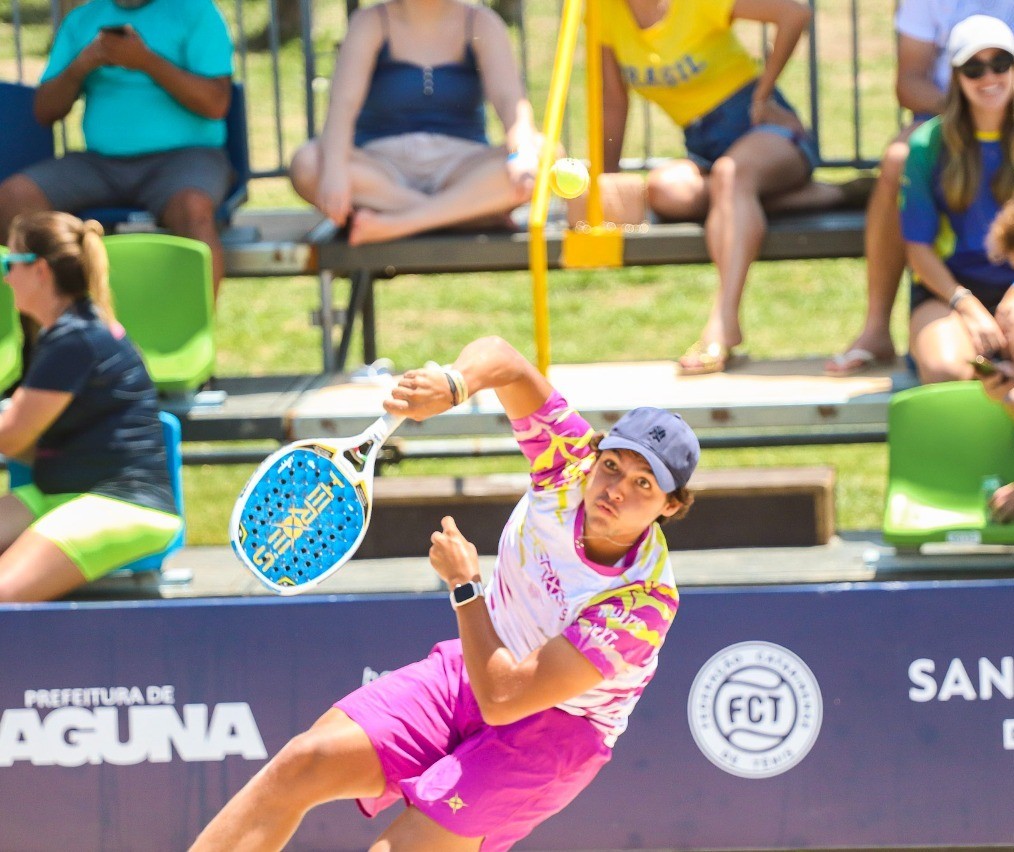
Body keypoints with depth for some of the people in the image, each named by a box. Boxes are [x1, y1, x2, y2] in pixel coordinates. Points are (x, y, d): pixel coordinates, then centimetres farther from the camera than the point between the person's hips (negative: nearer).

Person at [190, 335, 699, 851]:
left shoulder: (646, 601, -30)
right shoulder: (572, 462, -17)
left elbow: (502, 700, -30)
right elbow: (497, 356, -10)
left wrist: (464, 585, -23)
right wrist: (453, 384, -33)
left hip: (553, 727, -6)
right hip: (471, 672, 6)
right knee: (302, 764, -11)